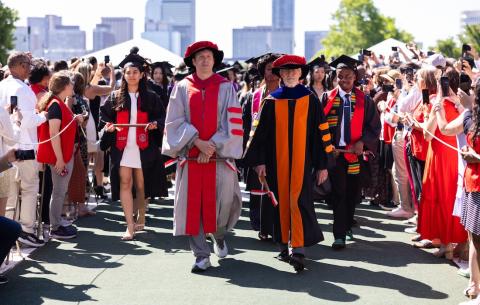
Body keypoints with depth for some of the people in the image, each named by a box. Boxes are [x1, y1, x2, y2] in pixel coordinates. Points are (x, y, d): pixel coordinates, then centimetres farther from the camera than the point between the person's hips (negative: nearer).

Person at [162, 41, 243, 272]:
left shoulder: (225, 87, 5)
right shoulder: (182, 88, 7)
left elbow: (231, 122, -1)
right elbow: (175, 121, 1)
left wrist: (213, 146, -10)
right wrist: (197, 141, -11)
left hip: (219, 155, -1)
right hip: (190, 155, 1)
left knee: (225, 200, -9)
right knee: (193, 204, -2)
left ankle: (219, 234, 23)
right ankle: (201, 255, 6)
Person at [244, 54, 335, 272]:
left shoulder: (311, 100, 4)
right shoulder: (272, 101, 7)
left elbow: (321, 131, 4)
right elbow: (260, 131, 6)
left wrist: (323, 164, 1)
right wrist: (259, 161, -3)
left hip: (302, 161, -2)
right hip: (277, 162, 2)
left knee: (299, 201, -11)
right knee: (280, 202, 7)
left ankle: (299, 250, -13)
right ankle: (284, 246, 19)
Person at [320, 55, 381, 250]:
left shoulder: (364, 100, 4)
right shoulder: (327, 98, 3)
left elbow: (374, 125, 4)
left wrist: (362, 142, -12)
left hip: (355, 152, 2)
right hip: (334, 152, -2)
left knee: (352, 193, 11)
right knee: (338, 193, -6)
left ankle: (347, 227, 31)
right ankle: (339, 235, -7)